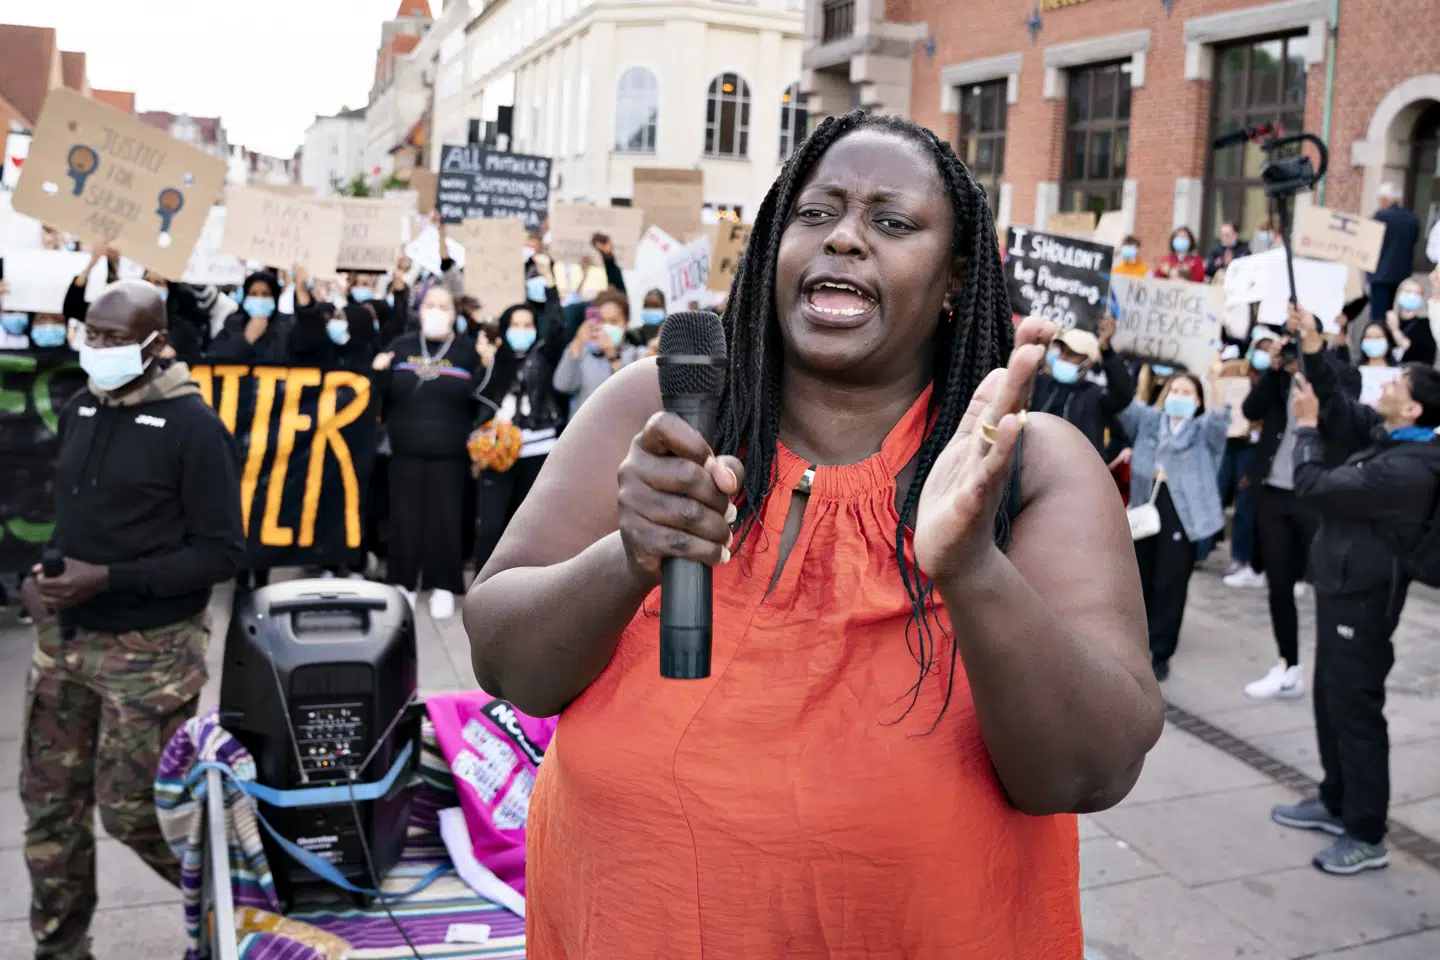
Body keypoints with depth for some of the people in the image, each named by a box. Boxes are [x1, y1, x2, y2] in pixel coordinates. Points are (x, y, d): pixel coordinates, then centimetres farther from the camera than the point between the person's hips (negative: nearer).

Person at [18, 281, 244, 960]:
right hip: (63, 638, 6)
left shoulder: (193, 426, -13)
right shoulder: (78, 408, 7)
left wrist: (110, 579, -21)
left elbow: (222, 552, -15)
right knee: (49, 802, 12)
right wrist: (36, 577, 0)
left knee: (133, 809, 1)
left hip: (151, 650, -6)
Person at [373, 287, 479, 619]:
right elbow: (382, 395, 12)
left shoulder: (468, 351, 2)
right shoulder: (401, 347, 8)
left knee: (445, 518, 4)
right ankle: (404, 584, 17)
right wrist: (379, 373, -7)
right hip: (405, 450, 2)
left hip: (449, 453, -2)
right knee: (405, 517, 6)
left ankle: (442, 587, 14)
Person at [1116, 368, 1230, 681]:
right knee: (1140, 581, 9)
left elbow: (1219, 420, -12)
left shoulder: (1203, 429, 8)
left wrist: (1215, 383, -26)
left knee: (1170, 585, 1)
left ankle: (1160, 653, 11)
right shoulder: (1148, 419, 16)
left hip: (1181, 512, -2)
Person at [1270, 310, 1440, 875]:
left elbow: (1314, 487, -24)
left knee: (1356, 712, -2)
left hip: (1362, 599, -10)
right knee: (1329, 700, 19)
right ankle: (1335, 803, 33)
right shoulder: (1386, 439, 1)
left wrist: (1305, 426, -10)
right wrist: (1313, 351, 2)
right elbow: (1341, 410, 13)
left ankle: (1367, 837, 9)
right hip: (1343, 589, 10)